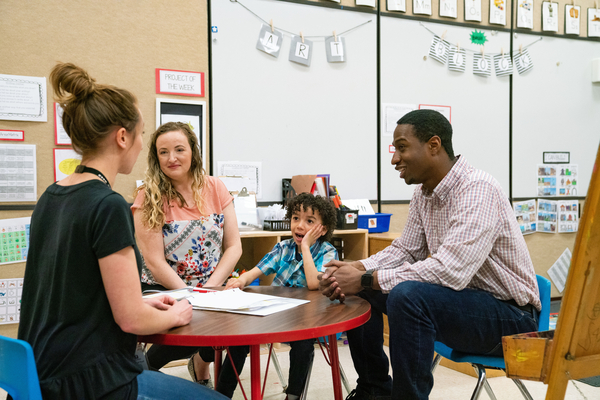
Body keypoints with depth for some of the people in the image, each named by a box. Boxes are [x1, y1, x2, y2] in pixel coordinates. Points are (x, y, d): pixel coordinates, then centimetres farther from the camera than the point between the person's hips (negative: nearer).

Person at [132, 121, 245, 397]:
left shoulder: (215, 188, 4)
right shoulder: (149, 198, -7)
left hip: (214, 288, 4)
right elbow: (154, 261, -12)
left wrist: (210, 289, -10)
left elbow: (234, 246, 3)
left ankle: (201, 361, 14)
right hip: (163, 290, -4)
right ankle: (148, 362, 4)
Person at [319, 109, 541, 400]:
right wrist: (354, 269, -8)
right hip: (464, 300, 9)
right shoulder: (423, 193, 4)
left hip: (509, 314, -9)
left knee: (407, 296, -34)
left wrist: (367, 279, -27)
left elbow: (451, 272, -33)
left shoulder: (477, 190, -24)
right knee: (358, 291, 5)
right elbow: (405, 250, 12)